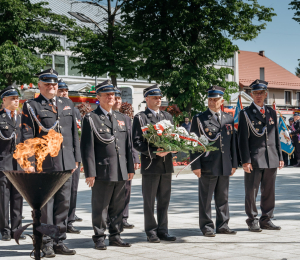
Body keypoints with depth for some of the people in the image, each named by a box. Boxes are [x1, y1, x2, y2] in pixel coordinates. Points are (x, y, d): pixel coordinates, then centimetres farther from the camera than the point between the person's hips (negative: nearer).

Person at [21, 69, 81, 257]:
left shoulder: (68, 104, 16)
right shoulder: (31, 106, 2)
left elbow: (74, 133, 16)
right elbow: (27, 136, -4)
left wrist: (76, 158, 11)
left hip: (66, 164, 5)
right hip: (44, 164, -4)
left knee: (64, 204, 8)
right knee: (45, 204, 0)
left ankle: (59, 242, 17)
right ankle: (46, 243, 10)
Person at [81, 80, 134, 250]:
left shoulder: (122, 118, 16)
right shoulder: (91, 119, -2)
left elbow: (128, 145, 17)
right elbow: (87, 147, -6)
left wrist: (131, 168, 12)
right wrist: (90, 172, -12)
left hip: (121, 172, 5)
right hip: (102, 171, -5)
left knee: (118, 206, 11)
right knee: (100, 207, 1)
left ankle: (116, 236, 22)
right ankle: (99, 238, 12)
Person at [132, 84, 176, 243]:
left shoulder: (167, 116, 17)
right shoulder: (140, 118, -1)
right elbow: (136, 142, -8)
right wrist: (154, 152, -18)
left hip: (166, 165, 5)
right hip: (150, 165, -5)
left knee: (164, 201, 10)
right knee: (149, 202, 1)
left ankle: (162, 230, 17)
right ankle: (151, 232, 9)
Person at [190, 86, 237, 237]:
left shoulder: (229, 119, 13)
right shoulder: (199, 119, 0)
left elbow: (232, 143, 15)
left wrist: (234, 163, 11)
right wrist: (196, 165, -11)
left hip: (225, 166, 4)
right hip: (207, 166, -4)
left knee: (223, 197, 11)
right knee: (206, 198, 1)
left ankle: (222, 225, 20)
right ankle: (207, 227, 10)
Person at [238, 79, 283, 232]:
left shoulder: (271, 112, 14)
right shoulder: (245, 113, -1)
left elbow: (276, 136, 17)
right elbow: (243, 139, -5)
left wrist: (280, 156, 11)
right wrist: (245, 161, -12)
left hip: (271, 159, 5)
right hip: (254, 160, -4)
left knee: (269, 192, 8)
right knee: (251, 192, 1)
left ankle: (266, 220, 19)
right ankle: (252, 221, 11)